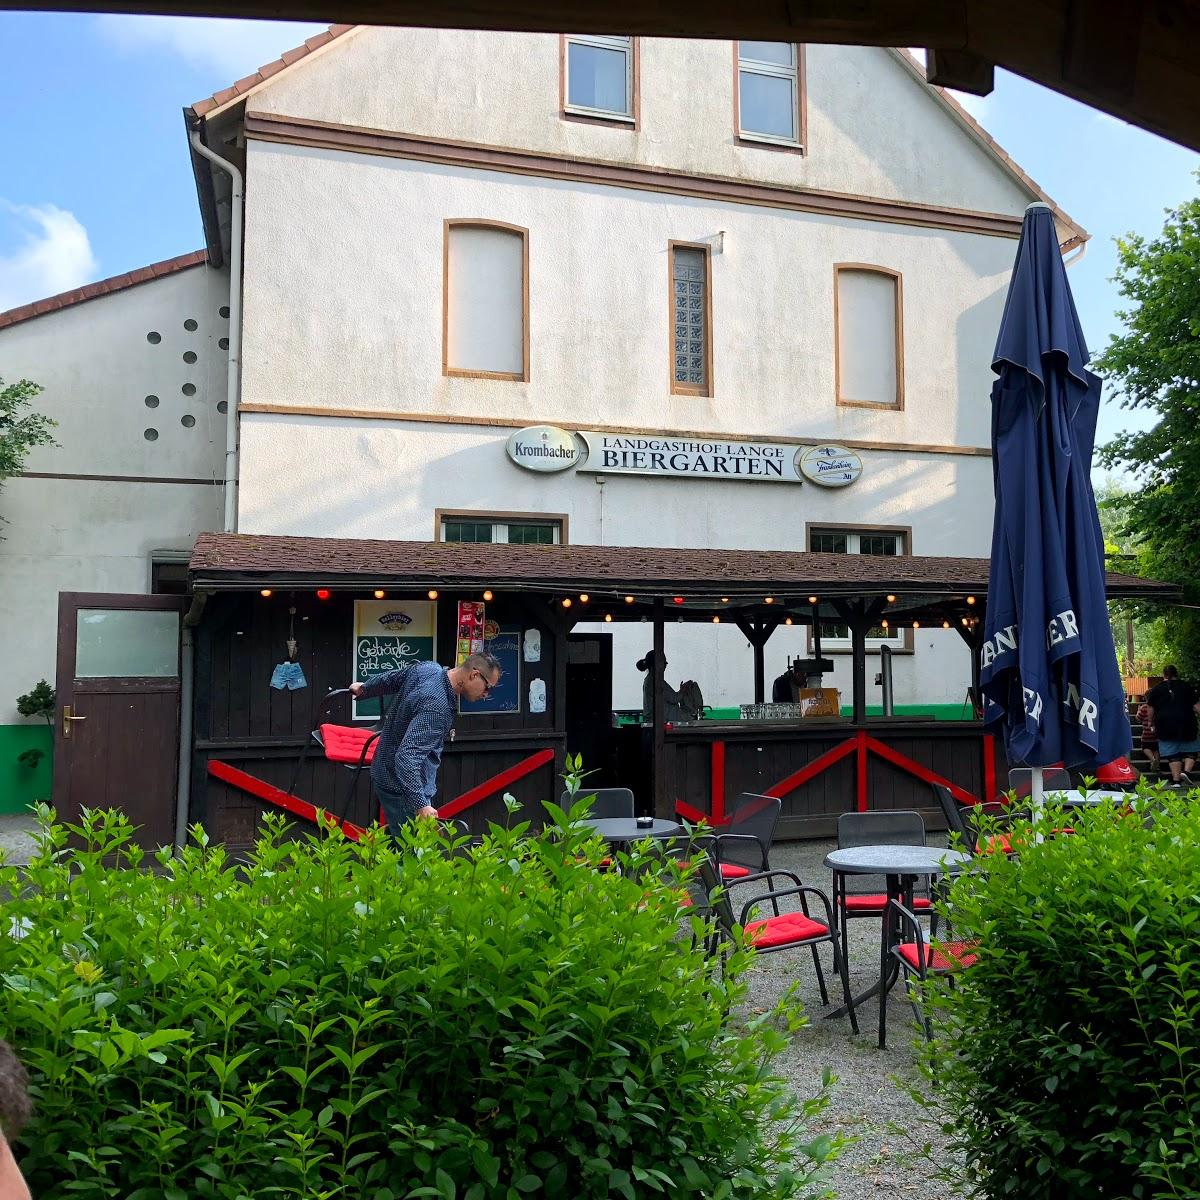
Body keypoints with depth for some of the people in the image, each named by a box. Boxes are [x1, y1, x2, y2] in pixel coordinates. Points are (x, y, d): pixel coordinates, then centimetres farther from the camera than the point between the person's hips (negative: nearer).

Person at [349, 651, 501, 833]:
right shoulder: (437, 707, -29)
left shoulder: (428, 668, -1)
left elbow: (388, 680, 17)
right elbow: (407, 756, -36)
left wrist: (364, 689, 35)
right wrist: (420, 805, -41)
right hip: (402, 788, -10)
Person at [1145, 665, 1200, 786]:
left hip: (1165, 726, 0)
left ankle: (1176, 779, -3)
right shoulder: (1187, 686, 5)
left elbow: (1151, 709, 7)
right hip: (1186, 725, 0)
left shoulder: (1156, 689, 4)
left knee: (1173, 754, 3)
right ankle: (1186, 771, -10)